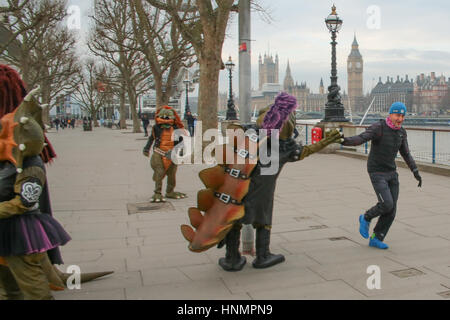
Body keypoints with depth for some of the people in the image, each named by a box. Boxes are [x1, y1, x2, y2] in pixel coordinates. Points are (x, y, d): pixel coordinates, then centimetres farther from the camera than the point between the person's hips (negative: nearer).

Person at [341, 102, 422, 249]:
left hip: (391, 173, 7)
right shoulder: (378, 127, -15)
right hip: (376, 173, -7)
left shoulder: (401, 132, 7)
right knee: (387, 205, -18)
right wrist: (346, 141, -52)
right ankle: (366, 218, 12)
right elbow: (360, 139, -31)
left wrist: (416, 172, 9)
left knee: (391, 209, 2)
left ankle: (376, 239, 15)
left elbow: (406, 153, 16)